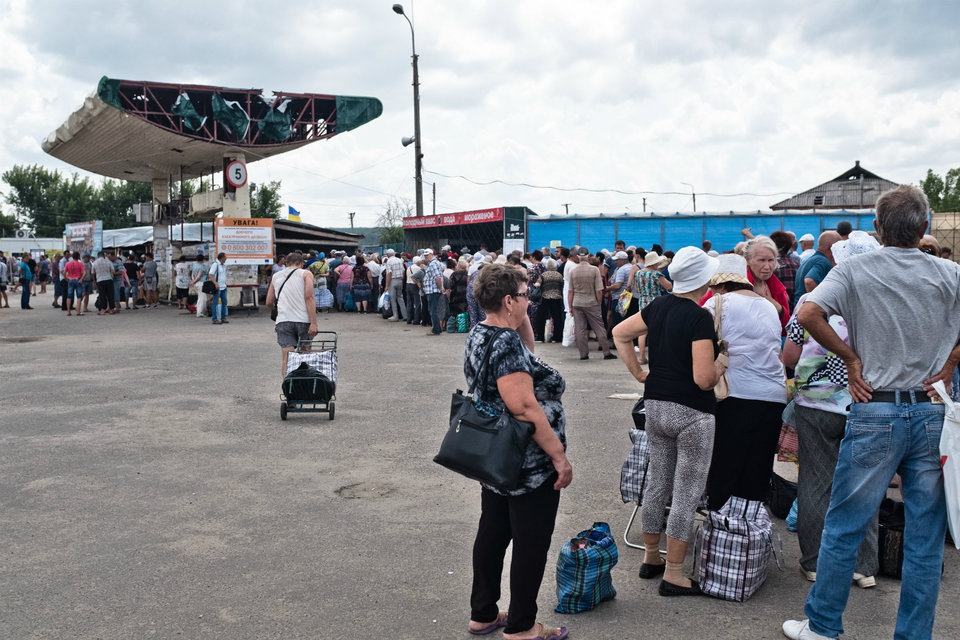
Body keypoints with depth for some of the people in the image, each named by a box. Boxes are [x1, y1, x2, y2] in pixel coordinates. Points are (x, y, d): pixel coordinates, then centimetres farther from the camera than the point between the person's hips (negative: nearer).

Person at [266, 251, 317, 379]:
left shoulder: (276, 276, 17)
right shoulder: (305, 274, 6)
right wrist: (313, 323, -13)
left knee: (286, 359, -4)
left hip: (283, 321, 2)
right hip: (303, 320, -2)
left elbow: (269, 303, 21)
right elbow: (309, 297, -9)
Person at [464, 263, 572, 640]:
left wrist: (522, 321, 6)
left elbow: (525, 356, 21)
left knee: (493, 532, 18)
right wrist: (560, 456, -22)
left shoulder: (479, 336, 6)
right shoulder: (505, 343, -24)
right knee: (531, 543, 5)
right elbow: (525, 408, -28)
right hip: (529, 464, -10)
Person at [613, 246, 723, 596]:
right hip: (692, 412, -7)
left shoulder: (659, 306, 4)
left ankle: (651, 558, 32)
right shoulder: (700, 318, -18)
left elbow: (620, 334, 13)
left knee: (657, 482, 18)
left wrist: (639, 373, 13)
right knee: (687, 492, 3)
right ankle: (673, 575, 11)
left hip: (655, 406, 7)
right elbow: (704, 379, -22)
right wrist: (723, 364, -2)